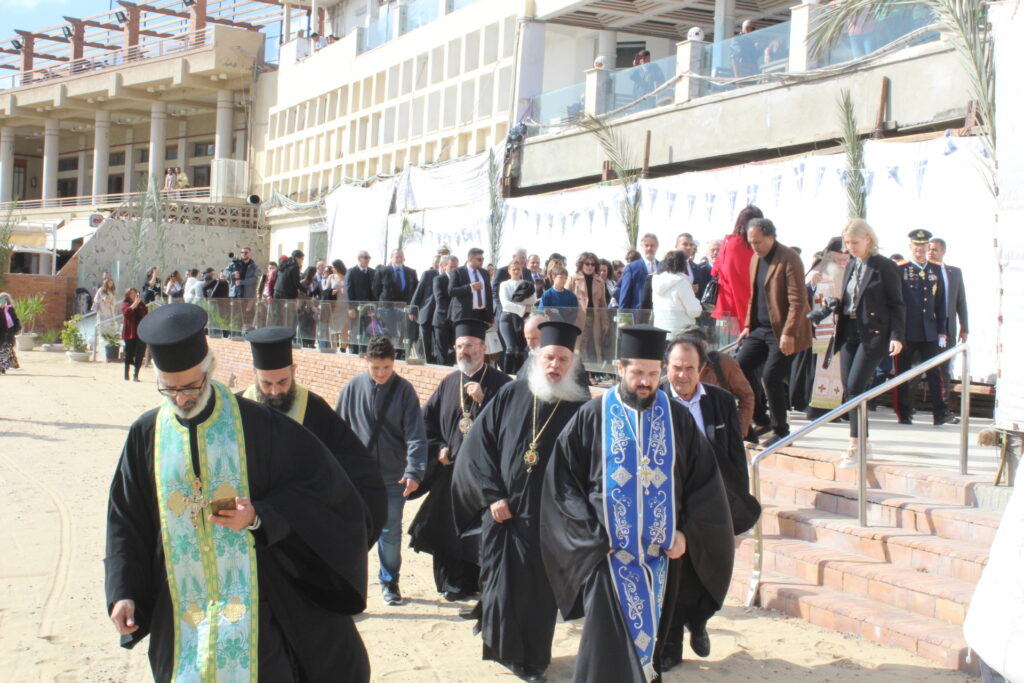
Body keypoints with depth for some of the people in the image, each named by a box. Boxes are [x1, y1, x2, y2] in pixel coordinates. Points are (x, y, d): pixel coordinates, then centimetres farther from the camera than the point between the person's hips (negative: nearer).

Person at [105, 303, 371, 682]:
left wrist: (260, 517, -18)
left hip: (254, 604, -3)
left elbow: (318, 485, -4)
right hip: (180, 606, 3)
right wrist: (122, 593, -3)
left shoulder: (258, 424, -6)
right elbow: (126, 521, 6)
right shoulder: (146, 435, 3)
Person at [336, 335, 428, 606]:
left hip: (393, 478, 0)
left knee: (391, 532, 10)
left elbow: (415, 435, -9)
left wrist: (414, 471, -20)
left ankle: (390, 581, 27)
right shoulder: (353, 388, -3)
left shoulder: (404, 390, -5)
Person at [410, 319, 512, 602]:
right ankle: (457, 583, 22)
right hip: (452, 470, 5)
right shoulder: (448, 383, 12)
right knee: (451, 528, 8)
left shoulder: (499, 383, -3)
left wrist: (482, 399, -21)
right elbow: (426, 419, 20)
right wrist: (437, 448, 7)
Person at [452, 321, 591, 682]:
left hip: (548, 520, -1)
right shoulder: (510, 396, 2)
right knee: (499, 588, 8)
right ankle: (505, 649, 31)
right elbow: (477, 445, 2)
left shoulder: (581, 408, -3)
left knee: (539, 594, 7)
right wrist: (492, 495, -5)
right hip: (502, 515, 2)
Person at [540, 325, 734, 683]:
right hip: (609, 552, -2)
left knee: (649, 635, 12)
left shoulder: (678, 418, 4)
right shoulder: (592, 417, -3)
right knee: (609, 642, -5)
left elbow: (705, 480, 8)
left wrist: (686, 532, -2)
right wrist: (591, 533, -9)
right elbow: (561, 479, -3)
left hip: (660, 552, 3)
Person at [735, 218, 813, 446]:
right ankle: (758, 420, 16)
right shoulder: (756, 259, 12)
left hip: (783, 331, -8)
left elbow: (798, 300, -18)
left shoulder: (788, 258, -14)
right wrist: (748, 326, 13)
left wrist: (788, 333, -23)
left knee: (771, 377, -12)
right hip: (761, 329, 8)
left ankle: (781, 432, 4)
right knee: (739, 367, 2)